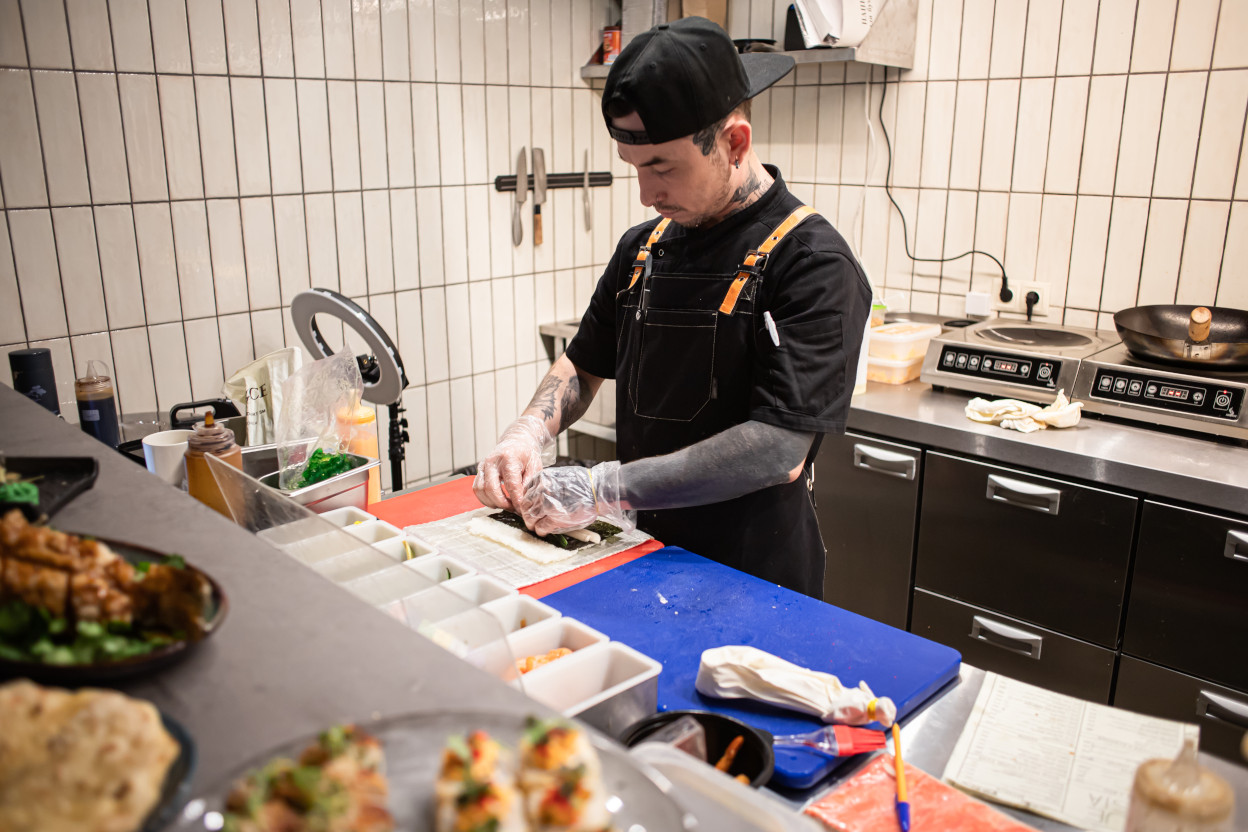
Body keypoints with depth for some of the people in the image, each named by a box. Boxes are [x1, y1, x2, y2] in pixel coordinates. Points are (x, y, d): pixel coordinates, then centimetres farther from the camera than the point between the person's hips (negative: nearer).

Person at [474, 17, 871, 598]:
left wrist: (605, 489, -27)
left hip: (753, 578, -6)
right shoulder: (642, 247, 3)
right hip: (643, 555, 6)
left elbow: (779, 451, -26)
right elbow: (584, 364, 15)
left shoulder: (812, 265, -19)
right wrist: (528, 433, -6)